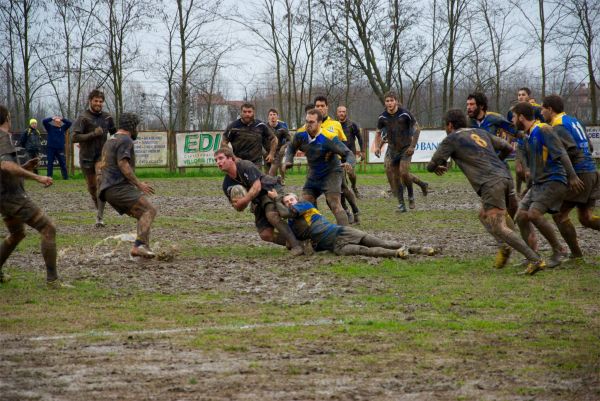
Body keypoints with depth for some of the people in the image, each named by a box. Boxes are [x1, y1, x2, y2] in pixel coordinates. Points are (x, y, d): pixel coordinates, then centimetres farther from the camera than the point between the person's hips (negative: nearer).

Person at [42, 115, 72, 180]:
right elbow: (44, 121, -7)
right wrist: (52, 118, -3)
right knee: (50, 163, 3)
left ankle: (65, 177, 7)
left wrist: (62, 119, -2)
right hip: (51, 148, -1)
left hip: (60, 149, 1)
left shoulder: (63, 127, 8)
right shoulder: (50, 127, 3)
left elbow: (70, 123, 3)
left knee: (63, 163, 3)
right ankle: (49, 176, 7)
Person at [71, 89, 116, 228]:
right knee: (92, 187, 10)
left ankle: (100, 217, -26)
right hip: (86, 156, -1)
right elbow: (74, 137, -19)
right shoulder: (83, 118, -10)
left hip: (101, 155, 1)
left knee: (101, 181, -22)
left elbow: (114, 133, 20)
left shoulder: (107, 117, 2)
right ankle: (99, 210, 38)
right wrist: (93, 134, -24)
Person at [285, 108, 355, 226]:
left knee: (335, 205, -19)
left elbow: (348, 153, -25)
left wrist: (348, 163, -48)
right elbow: (291, 148, 11)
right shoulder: (301, 136, -11)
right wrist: (288, 161, -7)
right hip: (313, 175, 6)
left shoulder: (328, 138, -27)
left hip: (331, 173, -6)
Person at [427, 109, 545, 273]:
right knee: (484, 215, 26)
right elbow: (508, 148, 30)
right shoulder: (481, 133, 25)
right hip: (506, 178, 8)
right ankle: (504, 246, 3)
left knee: (497, 228, -9)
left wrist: (438, 167, 35)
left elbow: (431, 165, 10)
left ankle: (535, 260, -18)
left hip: (491, 184, -8)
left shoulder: (451, 139, 8)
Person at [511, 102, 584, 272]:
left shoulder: (543, 130, -12)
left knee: (534, 214, -23)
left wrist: (572, 177, -22)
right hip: (538, 183, 9)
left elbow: (561, 153, -18)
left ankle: (557, 251, -8)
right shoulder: (528, 136, 17)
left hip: (554, 180, -9)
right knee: (521, 216, -2)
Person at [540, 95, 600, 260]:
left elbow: (572, 150, -22)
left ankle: (576, 255, 2)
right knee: (586, 218, 11)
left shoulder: (558, 127, -11)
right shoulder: (574, 121, 18)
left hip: (578, 175, -9)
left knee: (559, 214, 1)